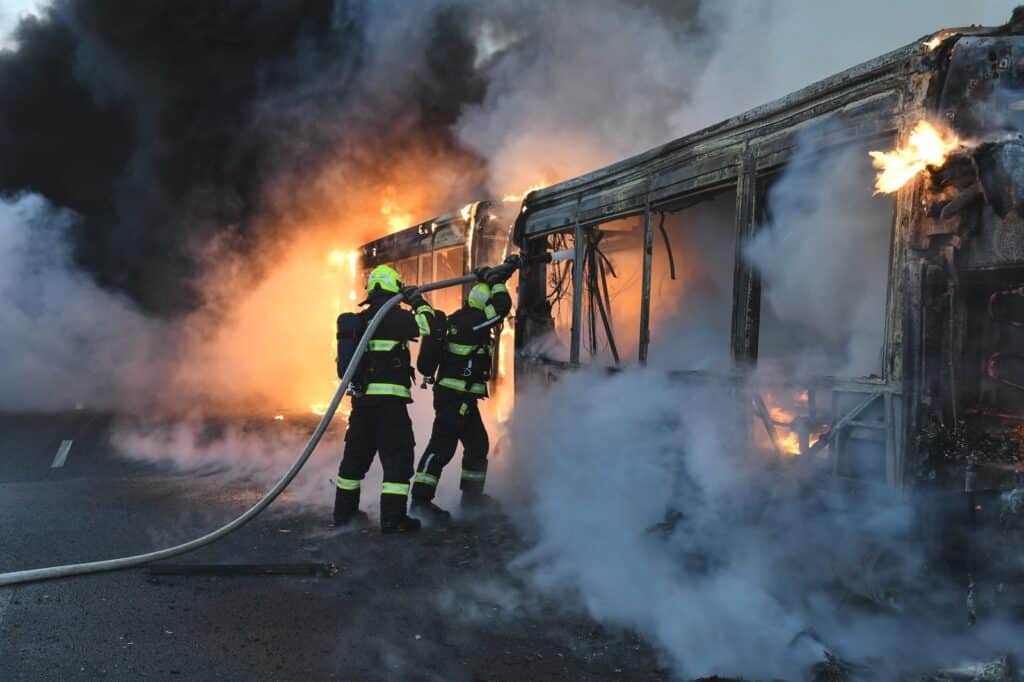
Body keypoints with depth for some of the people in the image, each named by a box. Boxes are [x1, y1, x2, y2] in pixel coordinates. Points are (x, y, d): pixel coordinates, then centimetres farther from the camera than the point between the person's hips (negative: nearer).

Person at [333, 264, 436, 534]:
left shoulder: (359, 320, 13)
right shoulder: (394, 317, -10)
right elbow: (427, 325, -14)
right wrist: (419, 303, 2)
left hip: (361, 397, 8)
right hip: (389, 399, -7)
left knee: (357, 452, 17)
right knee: (398, 455, -1)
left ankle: (344, 511, 25)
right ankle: (393, 517, -4)